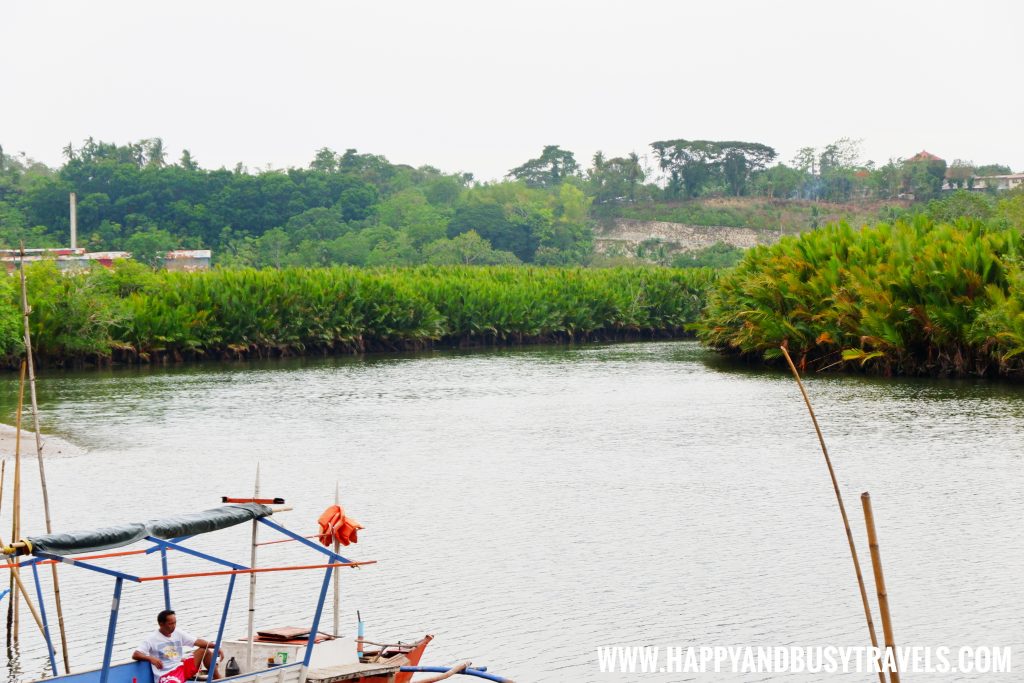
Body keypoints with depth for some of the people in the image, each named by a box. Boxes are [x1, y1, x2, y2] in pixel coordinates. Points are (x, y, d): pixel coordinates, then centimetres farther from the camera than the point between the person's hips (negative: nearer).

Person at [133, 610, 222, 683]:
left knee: (205, 650, -2)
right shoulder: (152, 639, -5)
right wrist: (151, 658, -30)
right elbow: (135, 655, -11)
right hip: (166, 675, -7)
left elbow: (197, 642, 5)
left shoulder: (178, 633, 9)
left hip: (183, 667, 7)